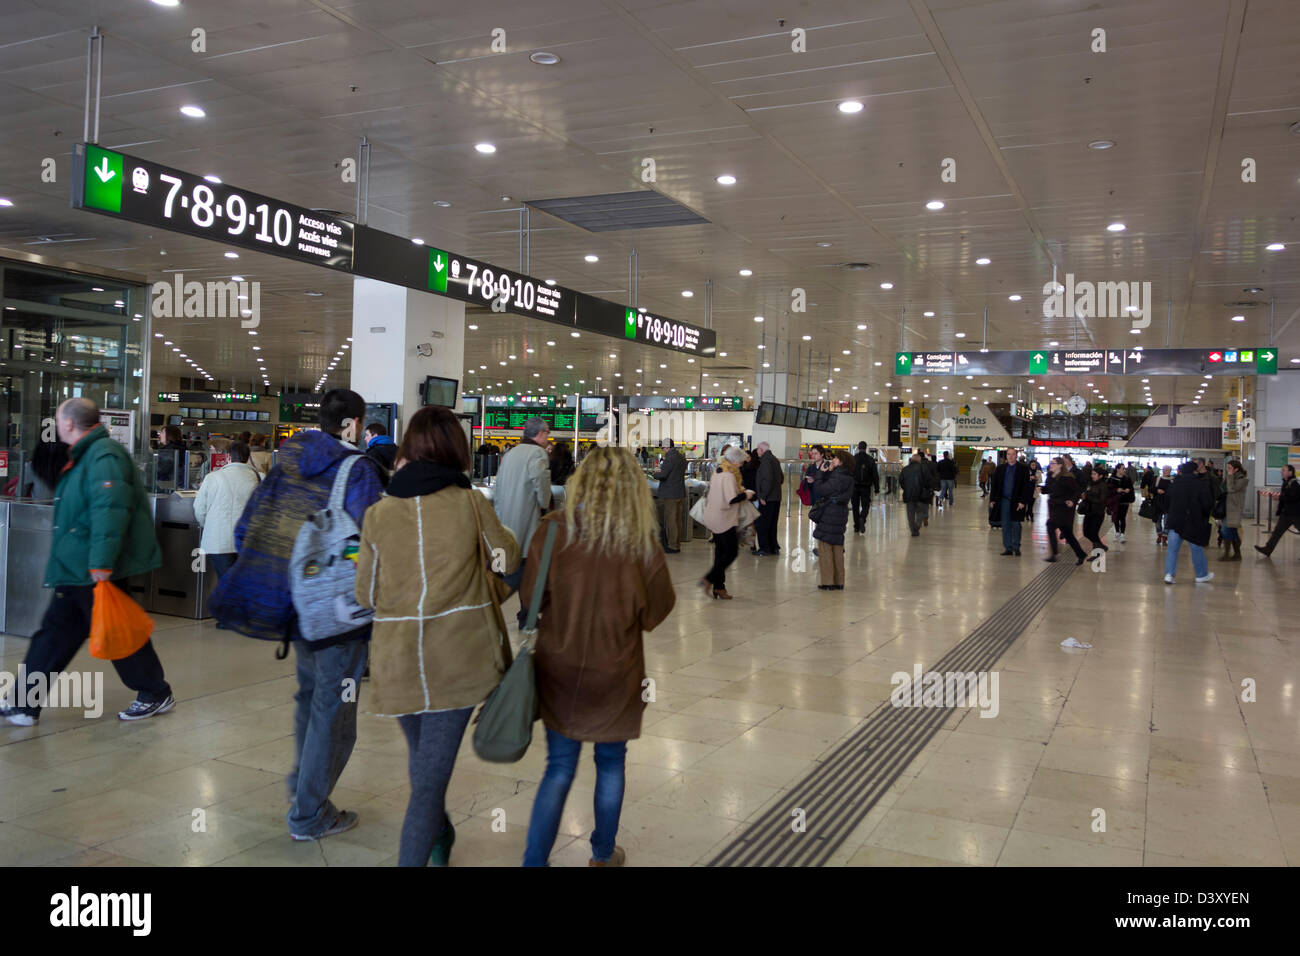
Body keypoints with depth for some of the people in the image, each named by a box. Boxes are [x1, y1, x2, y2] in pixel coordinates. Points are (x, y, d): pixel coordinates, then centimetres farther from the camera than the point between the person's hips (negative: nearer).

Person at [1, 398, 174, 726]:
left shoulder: (104, 456, -18)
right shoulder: (86, 455, 16)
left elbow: (110, 510, -28)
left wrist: (101, 564, -32)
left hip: (97, 575, -10)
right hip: (76, 574, 10)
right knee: (52, 635, 12)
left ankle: (157, 695, 17)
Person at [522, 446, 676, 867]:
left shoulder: (553, 532, -13)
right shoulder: (641, 541, -15)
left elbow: (532, 599, -4)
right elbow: (656, 613, -6)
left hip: (558, 670, 1)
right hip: (615, 674, 0)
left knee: (559, 769, 13)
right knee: (611, 763, 19)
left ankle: (534, 860, 11)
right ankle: (604, 854, 36)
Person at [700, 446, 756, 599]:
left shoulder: (716, 473, 10)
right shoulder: (729, 476, -19)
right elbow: (731, 499, -26)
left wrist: (739, 490, 16)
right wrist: (745, 495, -10)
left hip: (712, 517, 9)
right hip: (724, 519, -9)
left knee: (720, 551, 13)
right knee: (731, 551, -1)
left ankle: (718, 586, 15)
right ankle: (709, 579, -6)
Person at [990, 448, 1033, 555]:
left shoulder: (1023, 468, -2)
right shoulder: (1000, 468, 8)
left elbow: (1026, 486, -5)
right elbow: (994, 485, 10)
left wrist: (1023, 501, -11)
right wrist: (993, 499, 3)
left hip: (1016, 502, -3)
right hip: (1004, 501, 3)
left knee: (1016, 524, 2)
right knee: (1005, 525, 5)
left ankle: (1016, 547, 17)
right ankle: (1008, 548, 12)